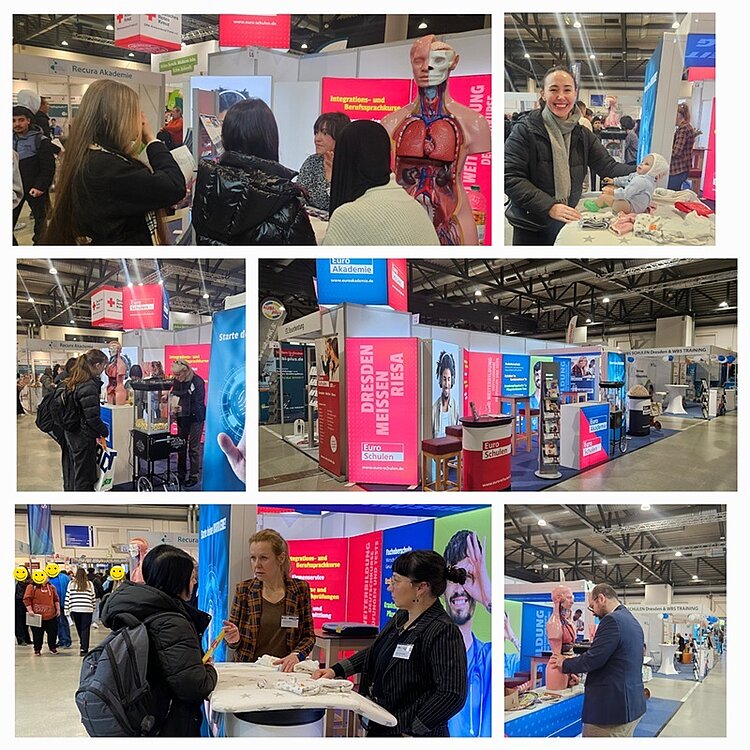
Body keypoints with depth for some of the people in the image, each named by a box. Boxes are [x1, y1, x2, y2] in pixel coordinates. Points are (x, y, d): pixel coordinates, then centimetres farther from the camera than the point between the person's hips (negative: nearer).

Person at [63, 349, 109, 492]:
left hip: (73, 435, 9)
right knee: (84, 476, 2)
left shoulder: (74, 382, 7)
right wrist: (104, 431, -6)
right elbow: (92, 417, -23)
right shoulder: (89, 386, -23)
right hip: (84, 437, -9)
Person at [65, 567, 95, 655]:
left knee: (79, 629, 16)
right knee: (85, 629, 0)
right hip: (87, 609, -1)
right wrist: (93, 607, 21)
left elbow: (67, 596, 3)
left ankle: (83, 646, 29)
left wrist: (67, 609, 8)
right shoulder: (90, 584, 4)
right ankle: (84, 649, -8)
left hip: (75, 609, 1)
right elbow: (93, 597, 9)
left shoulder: (72, 583, 3)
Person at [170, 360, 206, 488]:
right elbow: (175, 394, 10)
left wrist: (183, 409, -33)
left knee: (194, 447, 0)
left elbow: (197, 404, -21)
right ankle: (181, 474, 20)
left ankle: (194, 476, 9)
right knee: (181, 446, 9)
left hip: (195, 418, -5)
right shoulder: (177, 381, -4)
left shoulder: (197, 382, -20)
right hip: (182, 418, 5)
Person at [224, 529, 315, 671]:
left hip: (285, 670, -2)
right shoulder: (244, 589, 6)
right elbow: (233, 640, 12)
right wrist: (234, 639, -10)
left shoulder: (300, 589, 4)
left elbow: (308, 636, 8)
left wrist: (296, 655, -11)